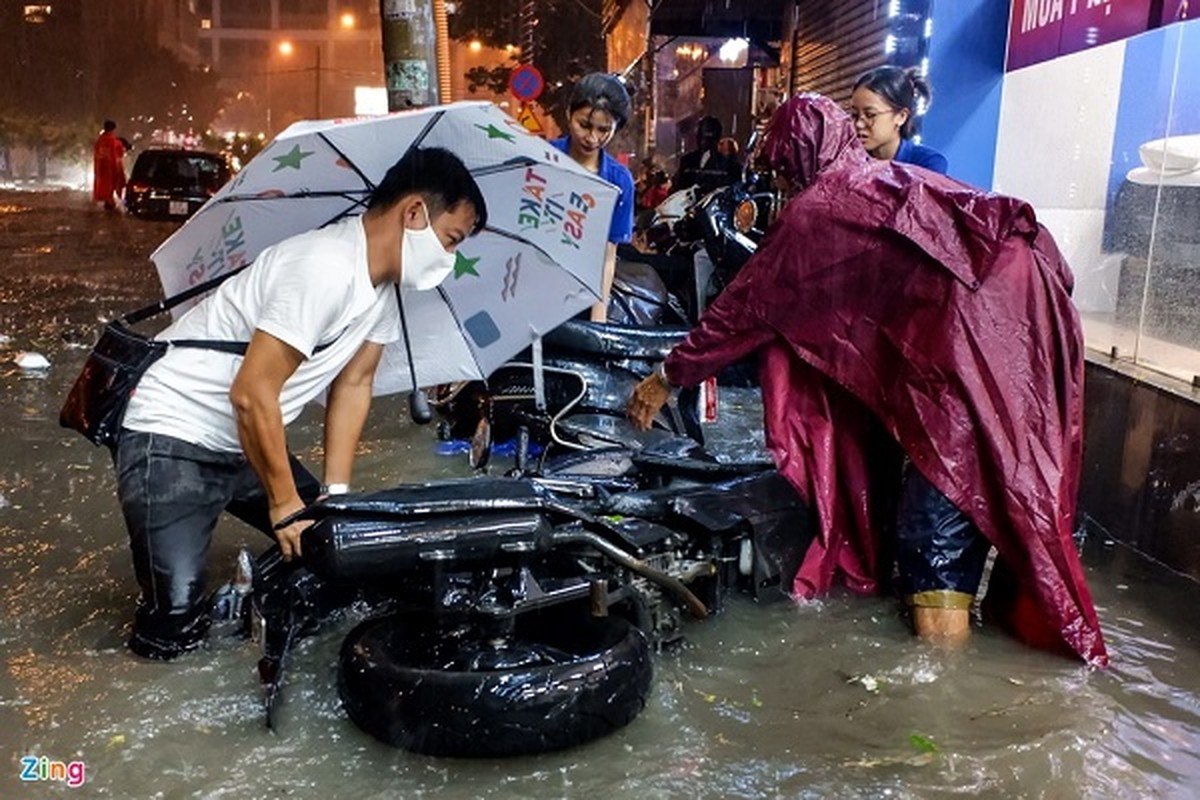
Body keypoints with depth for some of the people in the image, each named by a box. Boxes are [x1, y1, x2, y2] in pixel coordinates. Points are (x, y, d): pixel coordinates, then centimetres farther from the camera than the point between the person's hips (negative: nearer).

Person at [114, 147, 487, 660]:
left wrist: (336, 494, -1)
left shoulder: (384, 282, 1)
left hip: (242, 442, 9)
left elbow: (353, 383, 5)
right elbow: (252, 394, -27)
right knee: (173, 622, -12)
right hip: (170, 435, -9)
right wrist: (284, 503, -16)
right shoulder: (327, 269, -29)